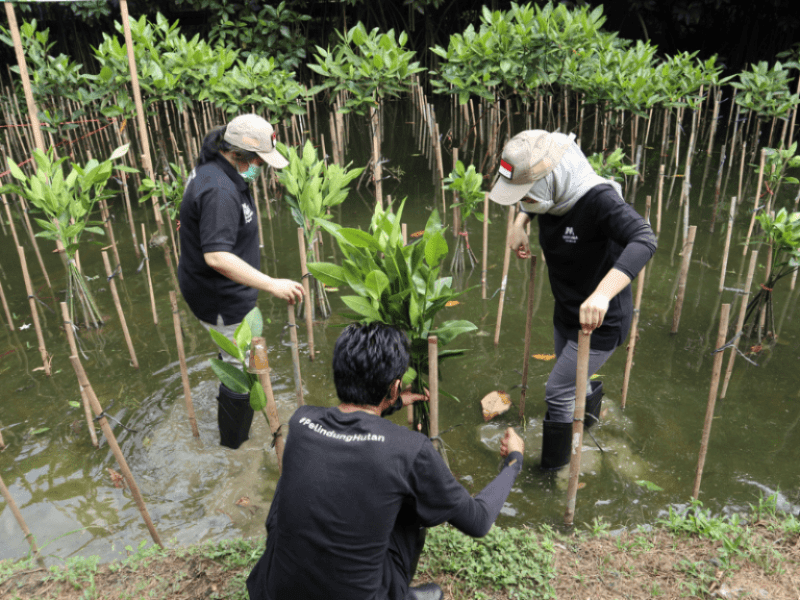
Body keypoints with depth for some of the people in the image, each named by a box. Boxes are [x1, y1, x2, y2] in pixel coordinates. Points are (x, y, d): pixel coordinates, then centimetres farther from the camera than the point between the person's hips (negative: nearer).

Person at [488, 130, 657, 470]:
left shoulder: (598, 199, -33)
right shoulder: (552, 195, -9)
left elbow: (644, 240, -48)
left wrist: (603, 293, -61)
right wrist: (520, 222, -3)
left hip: (602, 320, -8)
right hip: (565, 313, 8)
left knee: (559, 392, 0)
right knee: (571, 380, 28)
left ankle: (552, 470, 24)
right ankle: (590, 411, 63)